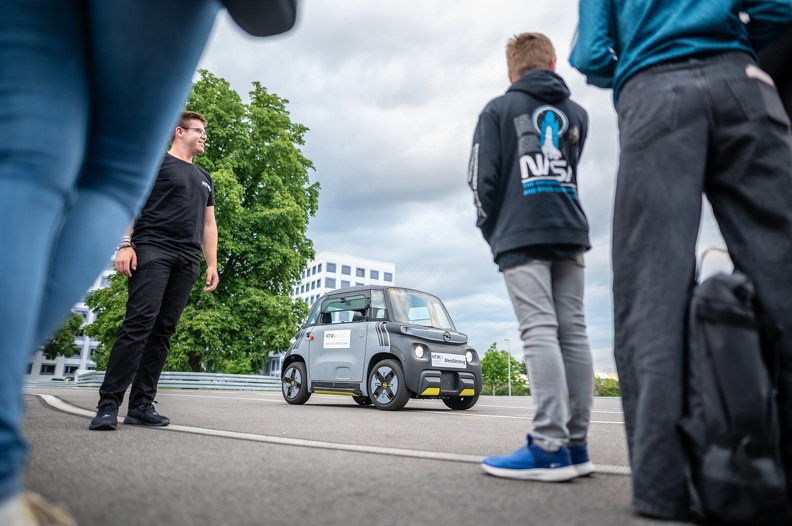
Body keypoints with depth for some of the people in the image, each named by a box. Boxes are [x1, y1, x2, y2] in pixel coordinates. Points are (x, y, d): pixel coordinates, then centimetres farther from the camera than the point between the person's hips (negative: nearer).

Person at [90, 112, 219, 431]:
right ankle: (108, 405, -14)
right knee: (139, 322, -17)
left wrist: (212, 264, 14)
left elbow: (209, 224, 26)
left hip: (188, 261, 6)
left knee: (163, 330, 1)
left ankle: (141, 405, 3)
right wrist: (125, 244, -13)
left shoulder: (204, 179, 28)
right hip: (153, 249, -5)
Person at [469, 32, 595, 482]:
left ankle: (550, 447, -16)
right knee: (573, 331, 1)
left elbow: (484, 179, 0)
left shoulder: (498, 110, 8)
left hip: (521, 235, -4)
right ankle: (576, 446, 3)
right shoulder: (577, 113, 21)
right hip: (570, 232, 5)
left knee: (539, 332, -12)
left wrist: (491, 231, 11)